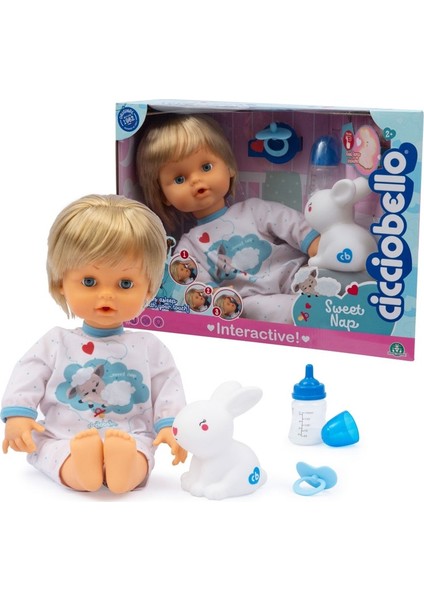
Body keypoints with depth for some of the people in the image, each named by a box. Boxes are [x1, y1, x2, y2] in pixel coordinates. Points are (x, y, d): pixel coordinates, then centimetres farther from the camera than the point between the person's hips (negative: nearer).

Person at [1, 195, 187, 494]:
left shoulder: (148, 346, 8)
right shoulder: (56, 343, 8)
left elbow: (167, 387, 6)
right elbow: (28, 377, 4)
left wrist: (171, 425, -9)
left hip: (132, 439, -1)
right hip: (62, 440, 1)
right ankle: (76, 466, -57)